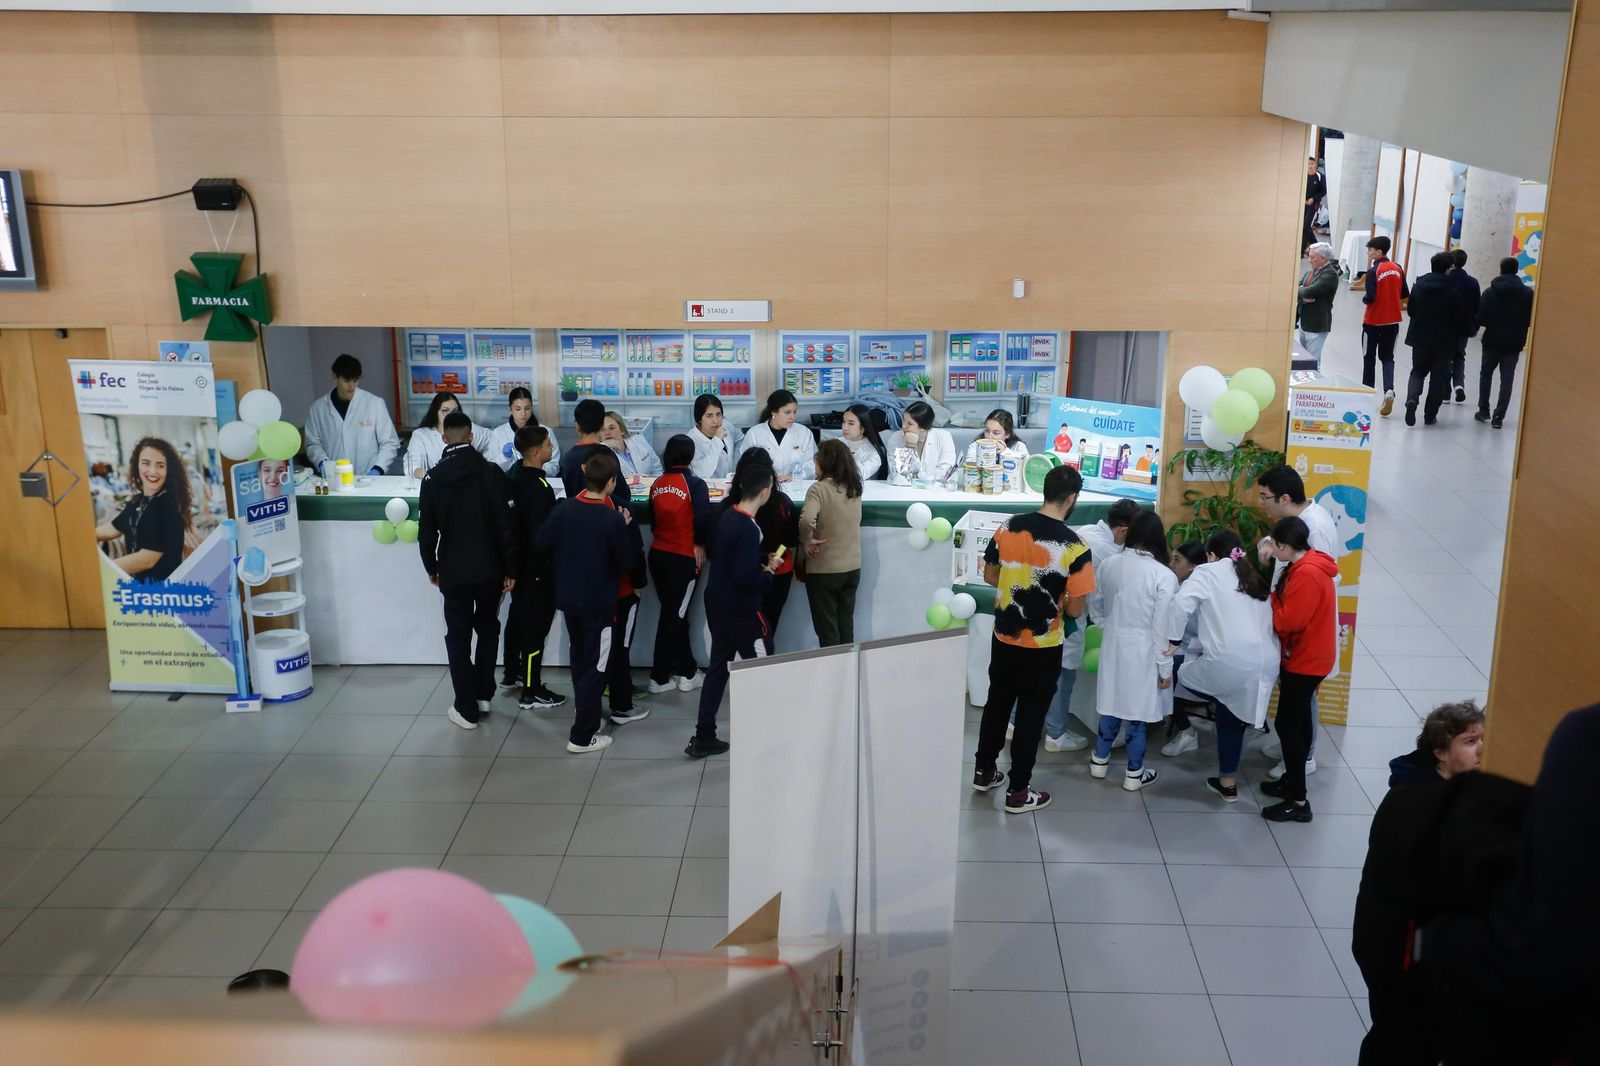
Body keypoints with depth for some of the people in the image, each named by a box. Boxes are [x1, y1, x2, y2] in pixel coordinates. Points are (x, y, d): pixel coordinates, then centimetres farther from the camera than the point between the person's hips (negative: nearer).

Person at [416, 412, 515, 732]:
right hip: (489, 569, 1)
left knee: (458, 636, 8)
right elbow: (504, 525, -10)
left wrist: (431, 568, 11)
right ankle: (483, 694, 28)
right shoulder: (491, 472, -9)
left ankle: (466, 708, 9)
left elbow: (426, 531, -3)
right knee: (488, 629, 21)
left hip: (453, 571, 0)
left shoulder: (433, 478, -6)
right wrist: (510, 569, -1)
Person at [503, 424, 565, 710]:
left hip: (517, 561, 9)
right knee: (536, 624, -1)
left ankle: (513, 674, 38)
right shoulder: (538, 487, -26)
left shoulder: (514, 475, 2)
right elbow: (543, 533, -25)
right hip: (536, 566, -9)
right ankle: (531, 692, 6)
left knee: (518, 616, 22)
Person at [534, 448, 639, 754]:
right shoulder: (613, 519, -22)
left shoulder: (563, 509, -7)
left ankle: (584, 714, 38)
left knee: (579, 660, 23)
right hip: (600, 603, -6)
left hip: (568, 599, 6)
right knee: (595, 668, 4)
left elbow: (540, 543, 1)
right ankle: (582, 736, 7)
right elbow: (629, 561, -14)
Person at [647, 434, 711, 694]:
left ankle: (687, 672, 23)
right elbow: (703, 519, -18)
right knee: (674, 617, 4)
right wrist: (699, 545, -3)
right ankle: (659, 677, 8)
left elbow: (653, 519, 12)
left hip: (658, 554, 5)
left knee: (673, 613, 16)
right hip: (684, 557, -5)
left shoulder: (657, 484, 6)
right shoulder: (695, 484, -10)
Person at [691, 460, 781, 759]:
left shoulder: (726, 516, 2)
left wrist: (762, 560, 10)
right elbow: (745, 578, -27)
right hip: (740, 610, -9)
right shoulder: (748, 529, -24)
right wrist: (767, 574, -8)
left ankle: (703, 737, 17)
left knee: (718, 666, 14)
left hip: (717, 602, 9)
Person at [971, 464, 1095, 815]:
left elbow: (989, 575, 5)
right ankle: (1018, 792, 19)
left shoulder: (1008, 527, -7)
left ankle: (984, 771, 36)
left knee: (997, 703, 21)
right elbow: (1075, 609, -14)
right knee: (1031, 715, 9)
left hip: (1004, 638, 4)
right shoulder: (1074, 547, -19)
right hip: (1043, 647, -4)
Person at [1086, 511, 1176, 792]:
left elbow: (1096, 605, 9)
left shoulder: (1108, 564, -4)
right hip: (1143, 649, -4)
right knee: (1138, 708, 8)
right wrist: (1165, 667, -5)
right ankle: (1134, 773, 19)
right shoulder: (1164, 575, -17)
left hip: (1112, 644, 4)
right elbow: (1163, 626, -14)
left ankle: (1100, 760, 32)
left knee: (1113, 700, 20)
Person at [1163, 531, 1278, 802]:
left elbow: (1181, 603, -11)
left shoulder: (1207, 572, 7)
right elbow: (1269, 620, 16)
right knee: (1232, 720, 22)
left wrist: (1174, 641, -2)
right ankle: (1228, 783, 29)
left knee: (1177, 669, 17)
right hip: (1266, 664, 7)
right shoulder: (1256, 579, 27)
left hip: (1231, 663, -7)